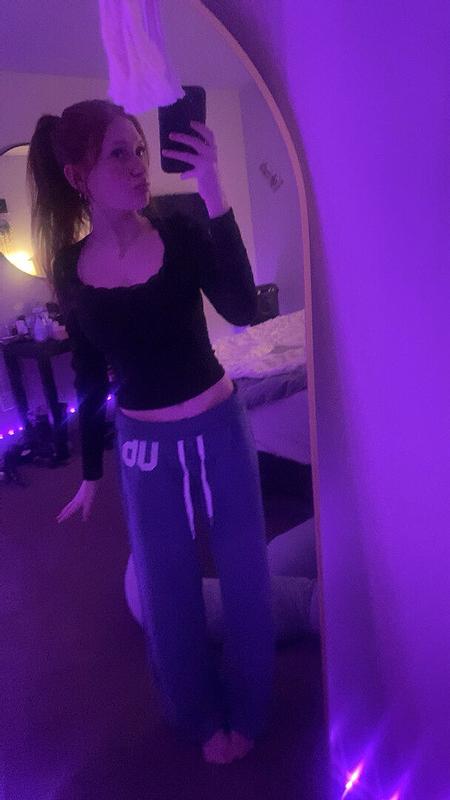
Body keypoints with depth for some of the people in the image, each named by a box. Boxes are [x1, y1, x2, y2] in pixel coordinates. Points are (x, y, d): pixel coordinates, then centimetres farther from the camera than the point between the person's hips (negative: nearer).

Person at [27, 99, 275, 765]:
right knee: (168, 590, 16)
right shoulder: (69, 267, -3)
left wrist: (213, 193, -31)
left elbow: (242, 311, -26)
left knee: (243, 573, 14)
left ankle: (247, 710, 44)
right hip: (142, 447, 2)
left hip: (218, 429, -1)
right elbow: (90, 375, 5)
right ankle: (200, 717, 46)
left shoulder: (181, 231, -9)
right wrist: (90, 470, 11)